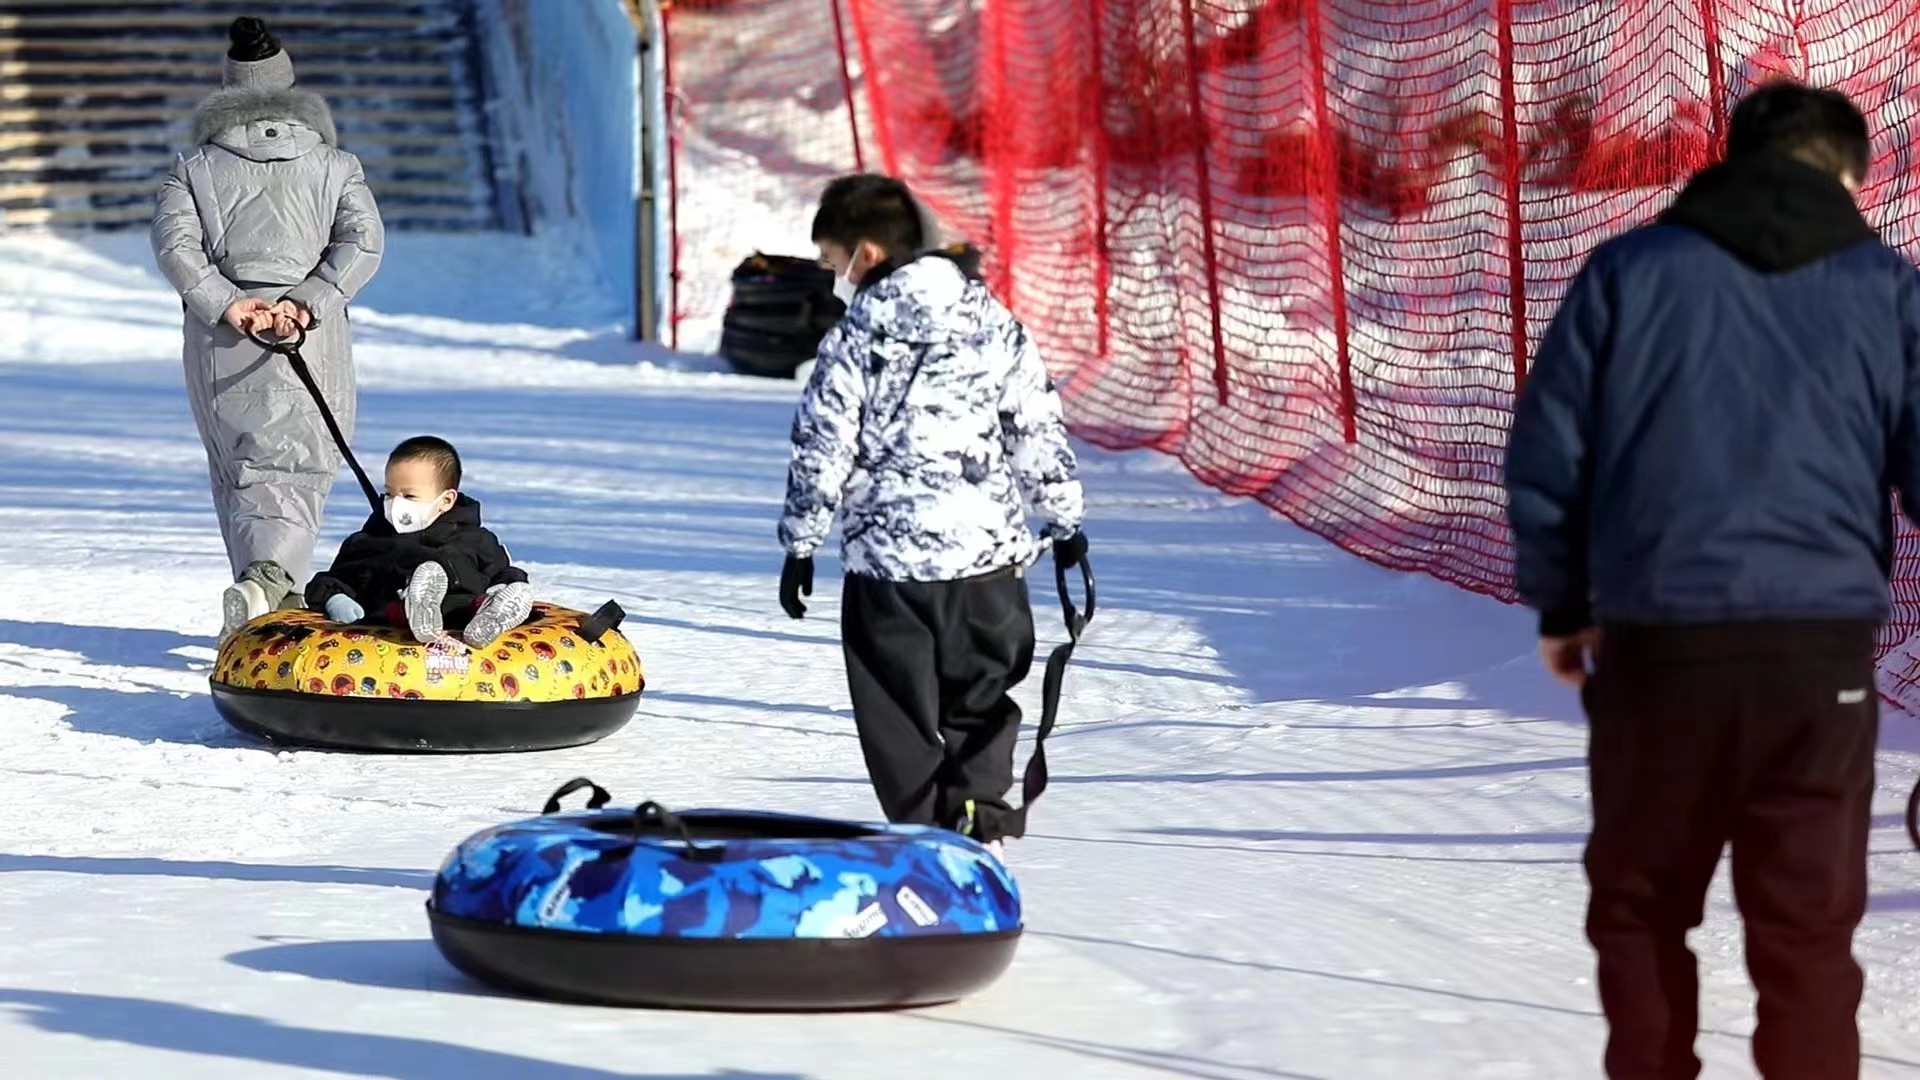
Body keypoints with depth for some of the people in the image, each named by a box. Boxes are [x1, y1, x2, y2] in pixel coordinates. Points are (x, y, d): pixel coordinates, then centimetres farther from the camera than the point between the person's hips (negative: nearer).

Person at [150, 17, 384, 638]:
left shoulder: (197, 168, 9)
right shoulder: (333, 164, 11)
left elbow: (173, 242, -7)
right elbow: (363, 241, -4)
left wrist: (227, 303, -13)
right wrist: (307, 301, -12)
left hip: (219, 338, 1)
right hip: (312, 337, -1)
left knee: (236, 474, 14)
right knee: (292, 471, -7)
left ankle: (272, 604, 10)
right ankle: (269, 576, -35)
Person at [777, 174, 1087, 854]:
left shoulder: (855, 340, -7)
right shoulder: (994, 323, 4)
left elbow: (821, 453, -5)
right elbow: (1040, 430, 8)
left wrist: (800, 545, 6)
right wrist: (1065, 522, 18)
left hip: (889, 558, -3)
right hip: (990, 550, 3)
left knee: (902, 718, 8)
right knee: (981, 698, 17)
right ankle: (978, 818, -2)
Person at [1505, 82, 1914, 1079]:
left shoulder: (1629, 270, 5)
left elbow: (1546, 452, 6)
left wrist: (1559, 603, 18)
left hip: (1657, 639, 0)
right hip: (1821, 644, 0)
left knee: (1639, 904, 17)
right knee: (1807, 928, 4)